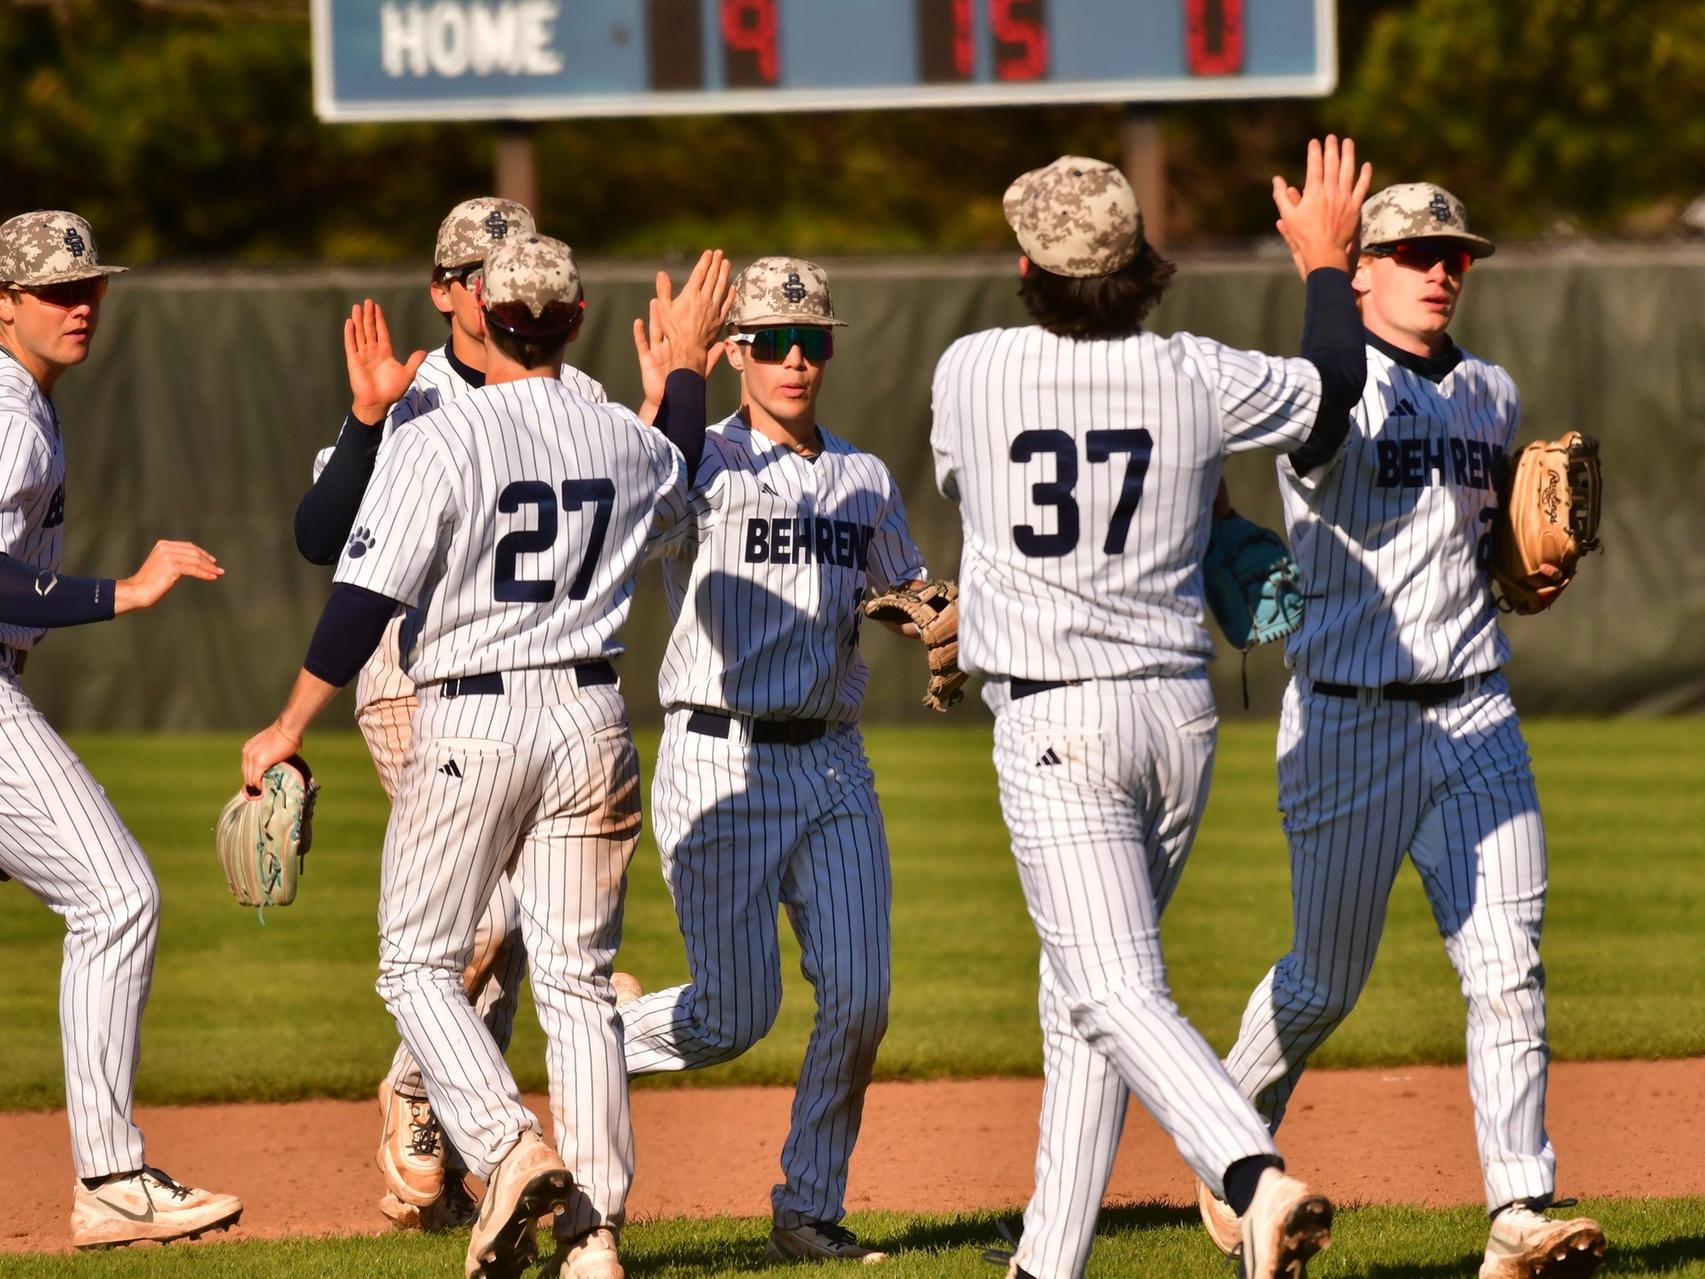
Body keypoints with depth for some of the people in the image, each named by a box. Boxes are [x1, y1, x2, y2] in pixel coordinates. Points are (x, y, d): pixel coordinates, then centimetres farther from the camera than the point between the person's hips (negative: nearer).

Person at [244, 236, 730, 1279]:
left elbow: (365, 602, -14)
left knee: (420, 966, 7)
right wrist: (688, 367, 41)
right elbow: (678, 497, 29)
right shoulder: (628, 443, 3)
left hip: (470, 724, -4)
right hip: (591, 722, 4)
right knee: (579, 980, 8)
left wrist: (289, 729, -6)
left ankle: (510, 1150, -16)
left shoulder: (440, 441, -12)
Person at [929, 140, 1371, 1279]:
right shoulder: (1200, 379, -3)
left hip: (1053, 719, -4)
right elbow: (1333, 389, 17)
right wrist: (1328, 258, 32)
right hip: (1181, 713, 4)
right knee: (1085, 990, 17)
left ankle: (1259, 1178, -35)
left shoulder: (972, 371, -6)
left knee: (1115, 993, -12)